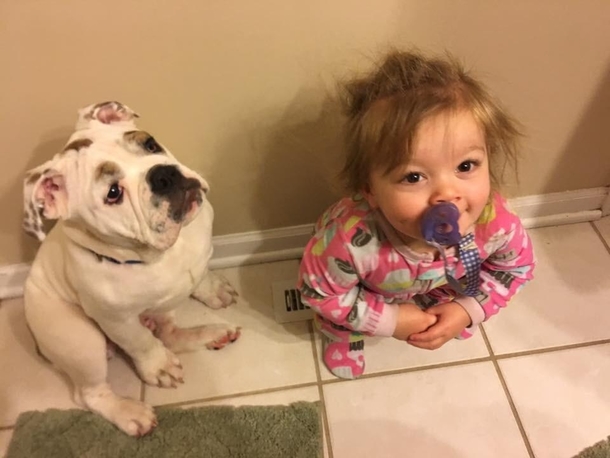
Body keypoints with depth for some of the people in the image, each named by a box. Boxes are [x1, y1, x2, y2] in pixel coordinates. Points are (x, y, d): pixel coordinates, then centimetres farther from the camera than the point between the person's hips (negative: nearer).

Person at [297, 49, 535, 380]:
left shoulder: (498, 224, -38)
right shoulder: (353, 240, -49)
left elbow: (516, 267, -11)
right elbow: (318, 291, -26)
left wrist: (467, 310, -22)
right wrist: (389, 320, -26)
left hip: (438, 288, 3)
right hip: (372, 292, -2)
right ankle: (341, 332, 37)